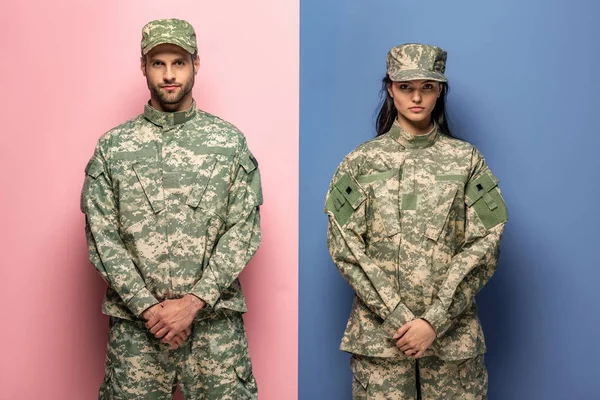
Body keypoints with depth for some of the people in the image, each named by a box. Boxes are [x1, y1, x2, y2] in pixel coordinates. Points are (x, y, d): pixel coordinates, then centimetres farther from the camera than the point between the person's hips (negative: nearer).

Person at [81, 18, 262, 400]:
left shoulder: (229, 141, 2)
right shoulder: (112, 147, 4)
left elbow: (243, 231, -3)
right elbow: (102, 238, 0)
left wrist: (194, 301, -11)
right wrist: (148, 307, -10)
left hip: (214, 316, 0)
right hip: (134, 320, 1)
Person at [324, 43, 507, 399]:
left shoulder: (467, 160, 3)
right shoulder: (361, 162, 3)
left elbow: (484, 246, -3)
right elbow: (345, 247, -3)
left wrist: (434, 320, -11)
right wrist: (397, 317, -11)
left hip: (453, 330, 0)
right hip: (379, 330, 0)